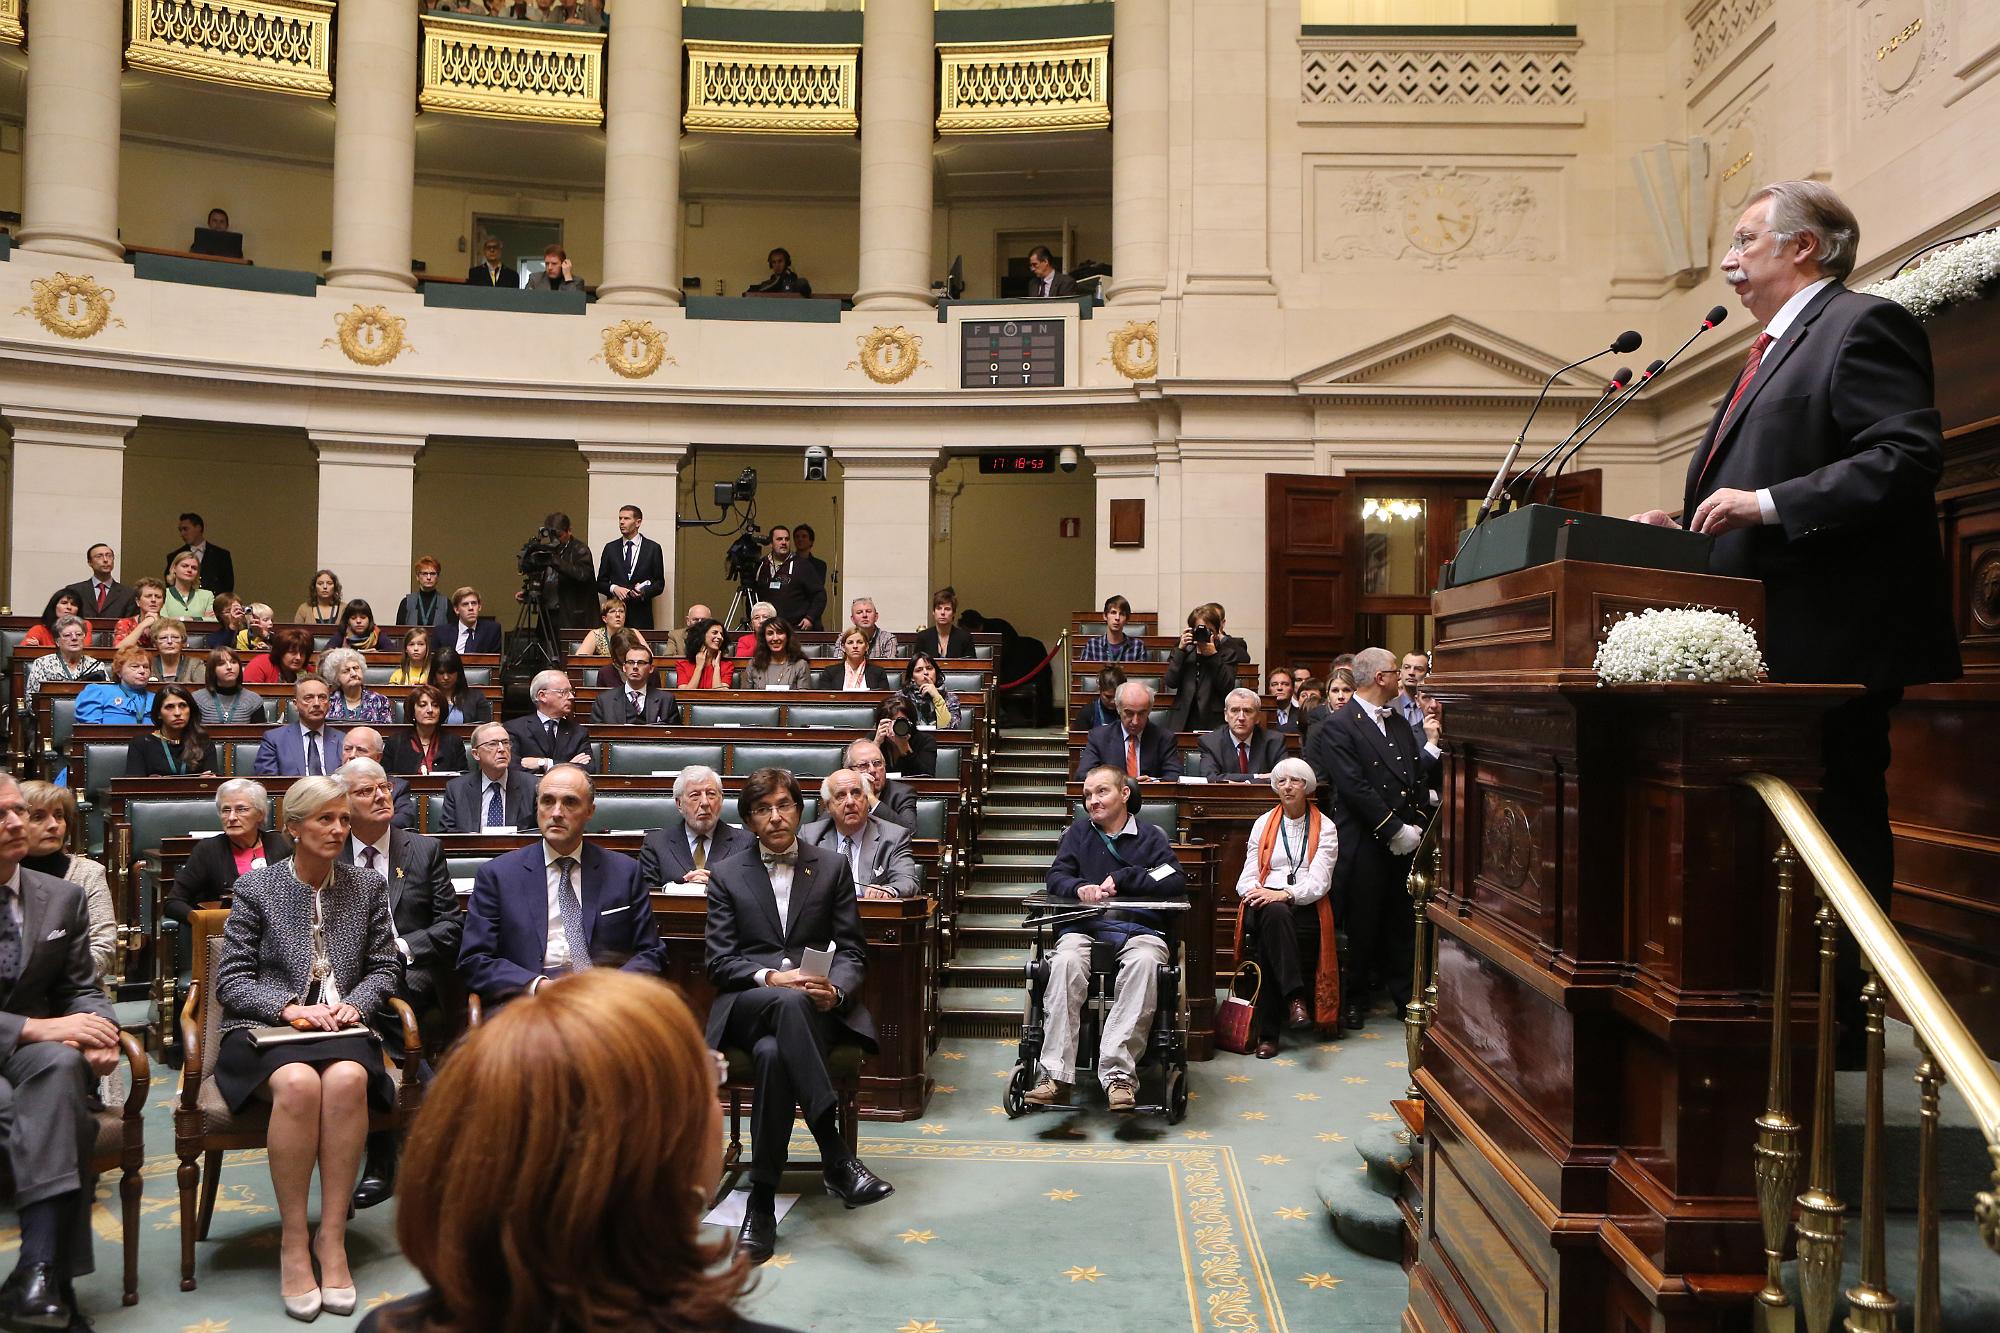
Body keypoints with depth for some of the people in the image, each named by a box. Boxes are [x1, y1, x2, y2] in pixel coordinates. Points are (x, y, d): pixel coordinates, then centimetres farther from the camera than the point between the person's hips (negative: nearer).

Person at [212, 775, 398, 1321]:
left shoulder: (368, 887, 14)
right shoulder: (254, 888, 7)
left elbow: (382, 968, 14)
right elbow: (231, 980, 3)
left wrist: (354, 1004, -6)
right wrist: (288, 1006, -13)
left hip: (341, 1029, 2)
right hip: (266, 1031, -1)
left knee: (347, 1079, -35)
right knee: (298, 1082, -36)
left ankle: (331, 1236, -25)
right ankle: (293, 1241, -23)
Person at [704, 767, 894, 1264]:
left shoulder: (833, 868, 14)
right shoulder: (726, 874, 13)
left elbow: (851, 952, 9)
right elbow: (719, 961, 6)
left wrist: (835, 988, -14)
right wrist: (770, 978, -15)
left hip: (816, 1008, 1)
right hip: (746, 1005, 0)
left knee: (773, 1052, -37)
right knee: (790, 1003, -39)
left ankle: (762, 1203, -30)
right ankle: (837, 1159, -42)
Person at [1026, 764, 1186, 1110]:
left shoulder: (1150, 837, 19)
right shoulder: (1079, 832, 24)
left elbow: (1176, 882, 3)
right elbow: (1055, 878, 11)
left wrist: (1121, 879, -2)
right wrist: (1080, 887, -12)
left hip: (1139, 928, -1)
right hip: (1085, 926, 1)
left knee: (1144, 962, -37)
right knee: (1065, 961, -34)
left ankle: (1118, 1072, -39)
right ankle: (1056, 1077, -37)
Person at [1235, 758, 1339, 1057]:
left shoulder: (1324, 827, 10)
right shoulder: (1263, 823, 19)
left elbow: (1319, 881, -3)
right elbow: (1249, 875, 13)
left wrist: (1286, 894, -22)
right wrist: (1254, 892, -13)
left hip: (1305, 906, -1)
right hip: (1266, 903, 1)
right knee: (1274, 914, -38)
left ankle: (1268, 1033, -35)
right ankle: (1295, 998, -45)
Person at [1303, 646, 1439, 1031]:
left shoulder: (1398, 723, 16)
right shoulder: (1337, 727, -10)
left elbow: (1420, 775, 13)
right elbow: (1355, 789, -16)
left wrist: (1416, 825, -1)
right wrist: (1396, 831, -15)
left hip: (1405, 840, 6)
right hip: (1365, 844, -6)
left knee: (1404, 923, 10)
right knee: (1362, 925, 3)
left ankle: (1406, 995, 20)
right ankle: (1353, 999, 18)